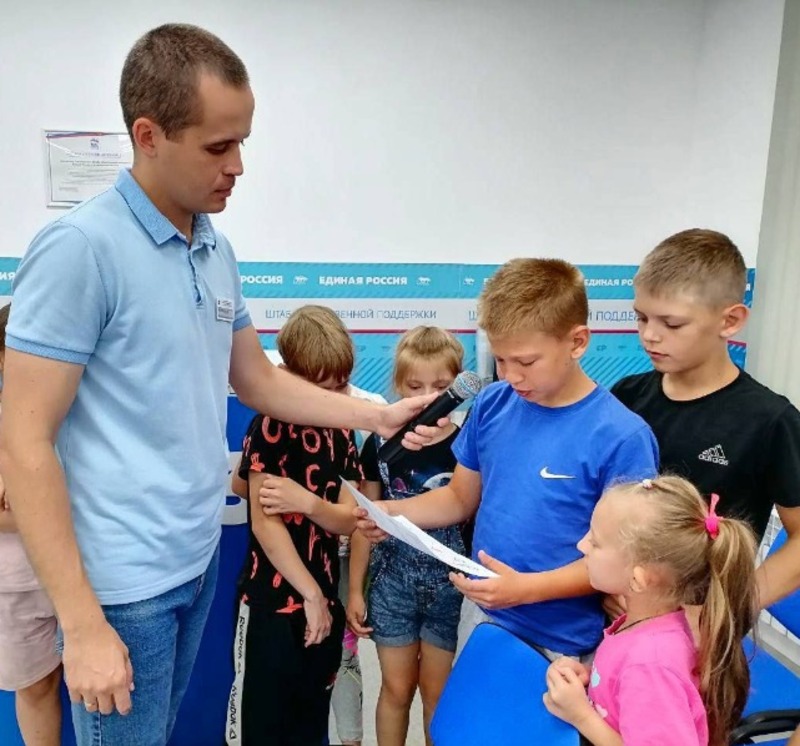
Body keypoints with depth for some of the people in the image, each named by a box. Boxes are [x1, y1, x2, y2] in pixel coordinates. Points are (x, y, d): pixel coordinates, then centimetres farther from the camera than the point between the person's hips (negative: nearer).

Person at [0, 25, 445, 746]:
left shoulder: (218, 250, 4)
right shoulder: (78, 248, -19)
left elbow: (257, 379, 14)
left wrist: (381, 415, 6)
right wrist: (82, 625, -18)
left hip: (199, 559, 7)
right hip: (123, 582, -7)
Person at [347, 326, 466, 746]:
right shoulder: (381, 443, -5)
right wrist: (355, 589, 4)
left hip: (449, 583, -1)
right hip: (392, 580, 1)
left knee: (438, 691, 13)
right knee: (396, 689, 14)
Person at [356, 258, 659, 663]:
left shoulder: (621, 436, -20)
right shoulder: (492, 405, -4)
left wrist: (527, 588, -24)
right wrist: (393, 512, -10)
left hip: (562, 644, -4)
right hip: (482, 618, 5)